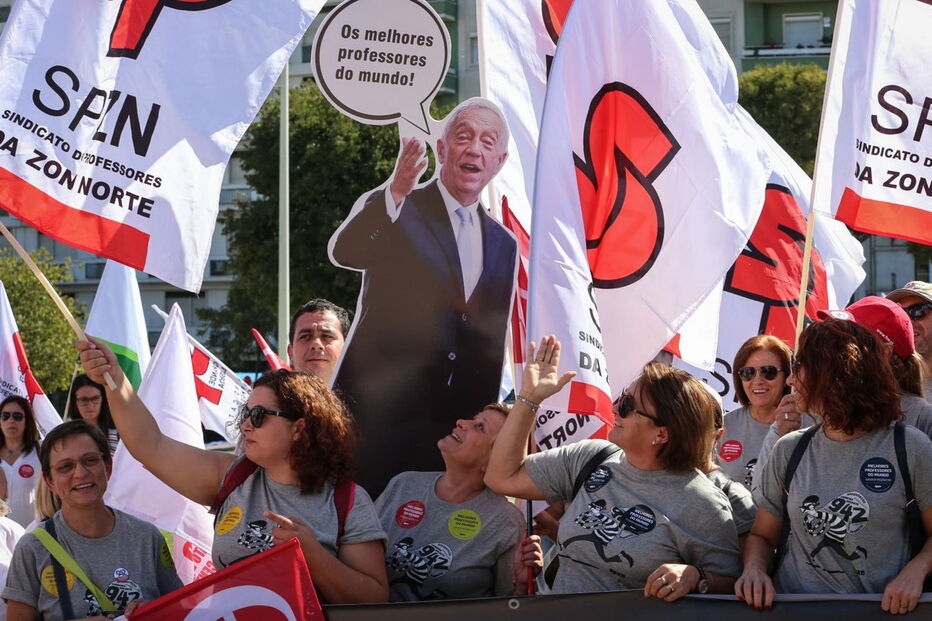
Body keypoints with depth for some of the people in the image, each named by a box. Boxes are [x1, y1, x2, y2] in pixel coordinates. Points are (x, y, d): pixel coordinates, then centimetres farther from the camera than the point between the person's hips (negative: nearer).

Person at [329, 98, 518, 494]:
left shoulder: (503, 245, 16)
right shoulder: (391, 212, 0)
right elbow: (344, 252, -23)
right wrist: (396, 192, -40)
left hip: (449, 429, 4)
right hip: (375, 414, -4)